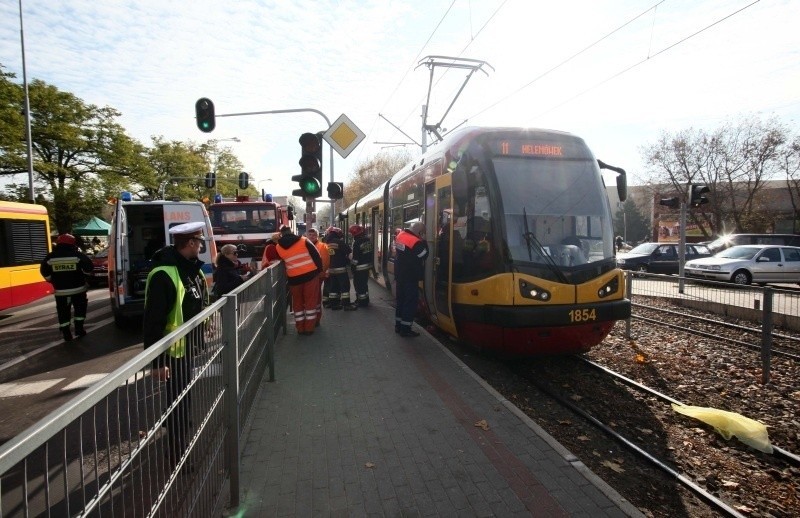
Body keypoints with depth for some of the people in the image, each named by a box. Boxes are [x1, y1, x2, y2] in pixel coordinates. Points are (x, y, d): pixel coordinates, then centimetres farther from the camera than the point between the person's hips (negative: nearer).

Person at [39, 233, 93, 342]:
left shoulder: (50, 257, 2)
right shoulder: (78, 255, -8)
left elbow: (44, 271, 3)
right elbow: (88, 267, -14)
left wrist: (52, 281, 16)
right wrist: (84, 277, 5)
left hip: (60, 290, 2)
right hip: (78, 289, -2)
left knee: (63, 312, 9)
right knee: (80, 308, 17)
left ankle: (66, 334, 9)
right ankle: (79, 328, 15)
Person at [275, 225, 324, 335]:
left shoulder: (278, 247, 3)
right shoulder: (304, 241, -3)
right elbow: (316, 256, -3)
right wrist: (319, 270, 7)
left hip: (294, 278, 1)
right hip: (310, 274, -1)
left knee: (297, 302, 16)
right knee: (310, 301, 8)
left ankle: (300, 328, 19)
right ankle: (309, 328, 10)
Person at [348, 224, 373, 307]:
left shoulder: (357, 242, -19)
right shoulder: (368, 240, 5)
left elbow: (355, 257, -19)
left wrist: (353, 267, -10)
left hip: (359, 267, -8)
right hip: (367, 265, 8)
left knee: (359, 284, 2)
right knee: (364, 283, 19)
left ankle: (362, 301, 6)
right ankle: (365, 299, 30)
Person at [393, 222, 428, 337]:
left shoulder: (400, 235, 1)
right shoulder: (417, 242, -23)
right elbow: (424, 256, -12)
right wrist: (423, 242, -6)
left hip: (399, 274, 8)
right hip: (410, 277, -8)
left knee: (401, 299, 18)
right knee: (411, 302, 1)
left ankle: (398, 325, 26)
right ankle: (405, 329, 5)